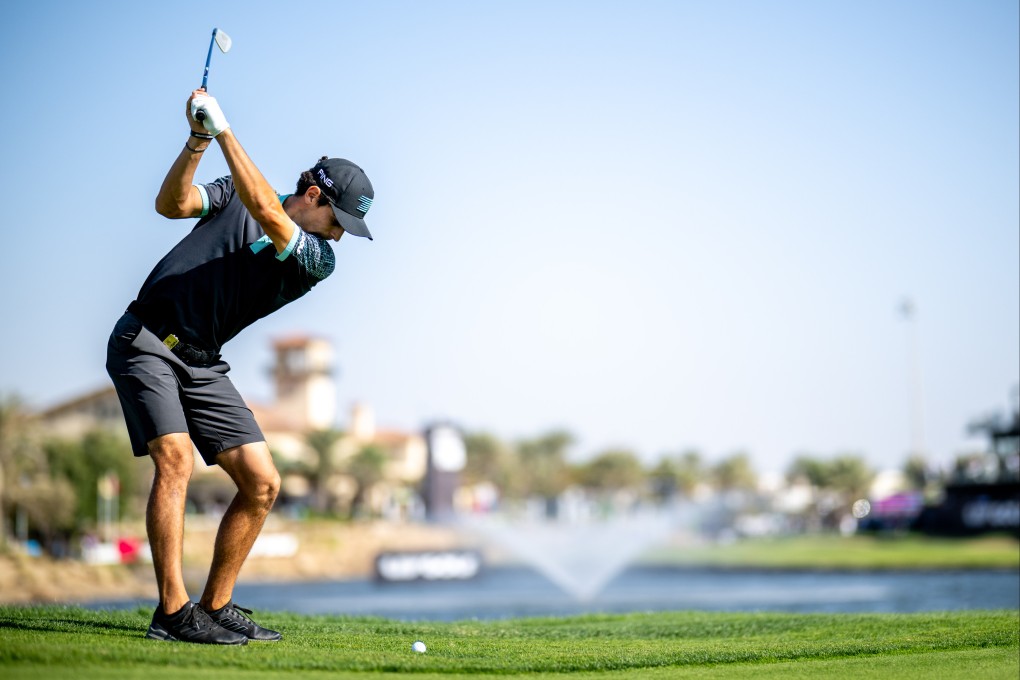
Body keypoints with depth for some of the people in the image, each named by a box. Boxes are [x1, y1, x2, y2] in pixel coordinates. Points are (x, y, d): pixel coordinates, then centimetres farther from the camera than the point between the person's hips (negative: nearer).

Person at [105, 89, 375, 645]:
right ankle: (173, 610, -22)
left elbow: (266, 213, -19)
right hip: (144, 342, -4)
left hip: (202, 364, 4)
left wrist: (224, 129, -21)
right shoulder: (236, 190, 4)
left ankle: (215, 607, 9)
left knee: (262, 483, -3)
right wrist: (198, 142, -24)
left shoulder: (318, 260, -2)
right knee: (176, 458, -22)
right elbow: (171, 204, -10)